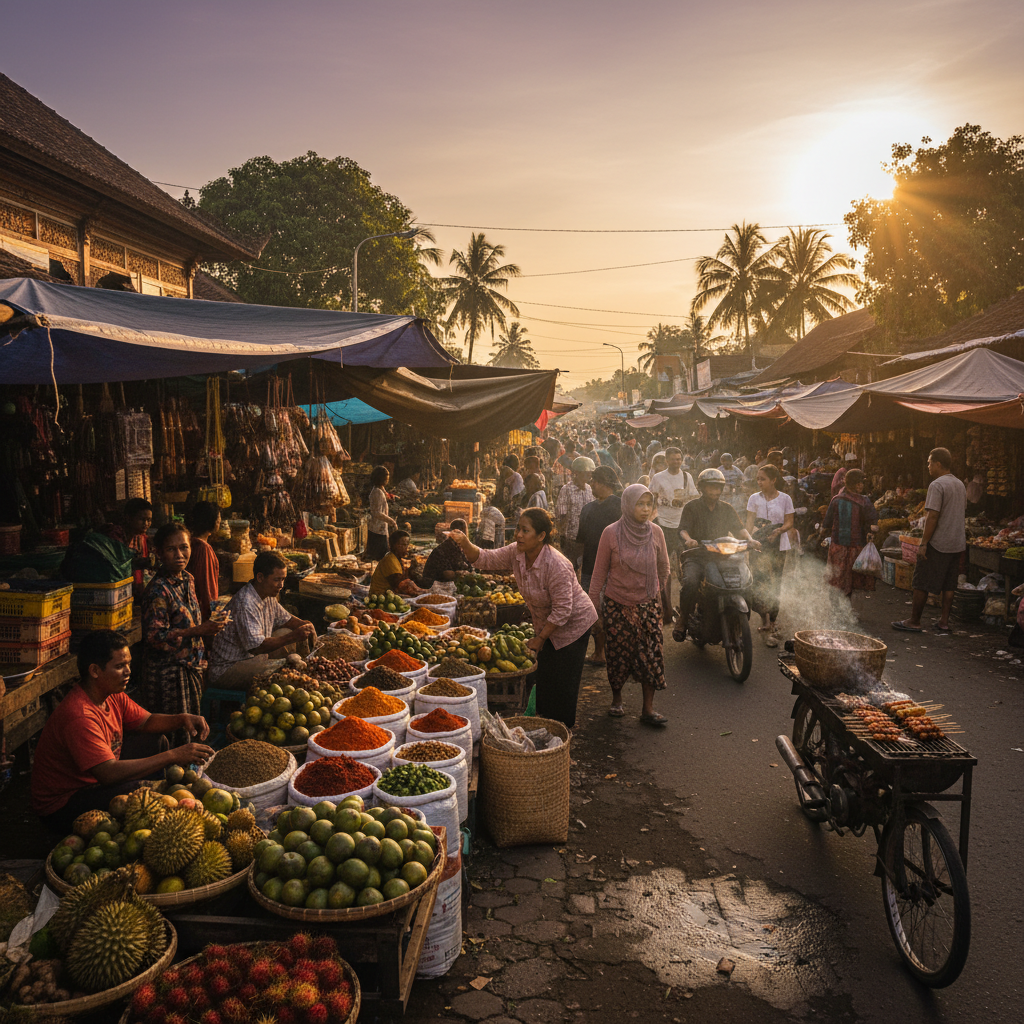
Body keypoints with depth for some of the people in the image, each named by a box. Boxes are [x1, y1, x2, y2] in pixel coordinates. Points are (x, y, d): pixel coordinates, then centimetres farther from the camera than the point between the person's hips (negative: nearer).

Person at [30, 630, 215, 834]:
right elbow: (109, 773, -38)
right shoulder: (78, 716, -31)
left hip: (93, 785, 10)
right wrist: (173, 756, -37)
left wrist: (182, 719, -11)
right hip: (61, 807, -10)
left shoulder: (113, 694, -1)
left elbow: (147, 721, 11)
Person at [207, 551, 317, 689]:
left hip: (252, 657, 10)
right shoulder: (245, 604, -27)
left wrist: (304, 625, -2)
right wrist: (293, 637, -33)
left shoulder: (268, 595, 4)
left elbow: (285, 619, 20)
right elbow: (256, 647, -32)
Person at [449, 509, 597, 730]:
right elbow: (484, 560, -5)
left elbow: (562, 610, -28)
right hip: (547, 624, 7)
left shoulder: (556, 565, -33)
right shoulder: (516, 553, -11)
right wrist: (466, 544, -26)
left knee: (563, 681, 0)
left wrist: (539, 639, -20)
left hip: (573, 623, -7)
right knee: (544, 676, 13)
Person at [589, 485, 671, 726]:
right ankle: (616, 699, 29)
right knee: (618, 653, 7)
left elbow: (663, 567, 14)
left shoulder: (656, 532, -2)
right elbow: (599, 572, -1)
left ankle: (648, 709, 5)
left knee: (651, 653, -4)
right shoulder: (611, 533, -9)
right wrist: (593, 605, -1)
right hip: (617, 604, -1)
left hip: (648, 604, 2)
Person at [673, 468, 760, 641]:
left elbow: (738, 528, 8)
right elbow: (683, 528, -7)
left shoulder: (727, 508, 18)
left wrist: (750, 540, -14)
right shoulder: (691, 507, 6)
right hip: (696, 557, -4)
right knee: (690, 583, -33)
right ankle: (683, 619, -14)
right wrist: (688, 539, -31)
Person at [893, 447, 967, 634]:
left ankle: (914, 621, 7)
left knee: (922, 583, 1)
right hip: (957, 543, 8)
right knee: (948, 584, 11)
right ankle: (944, 622, 13)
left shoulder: (937, 485, -15)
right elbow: (962, 513, 20)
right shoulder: (960, 485, 13)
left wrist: (923, 543, -18)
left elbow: (932, 516, -20)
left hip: (938, 543, -8)